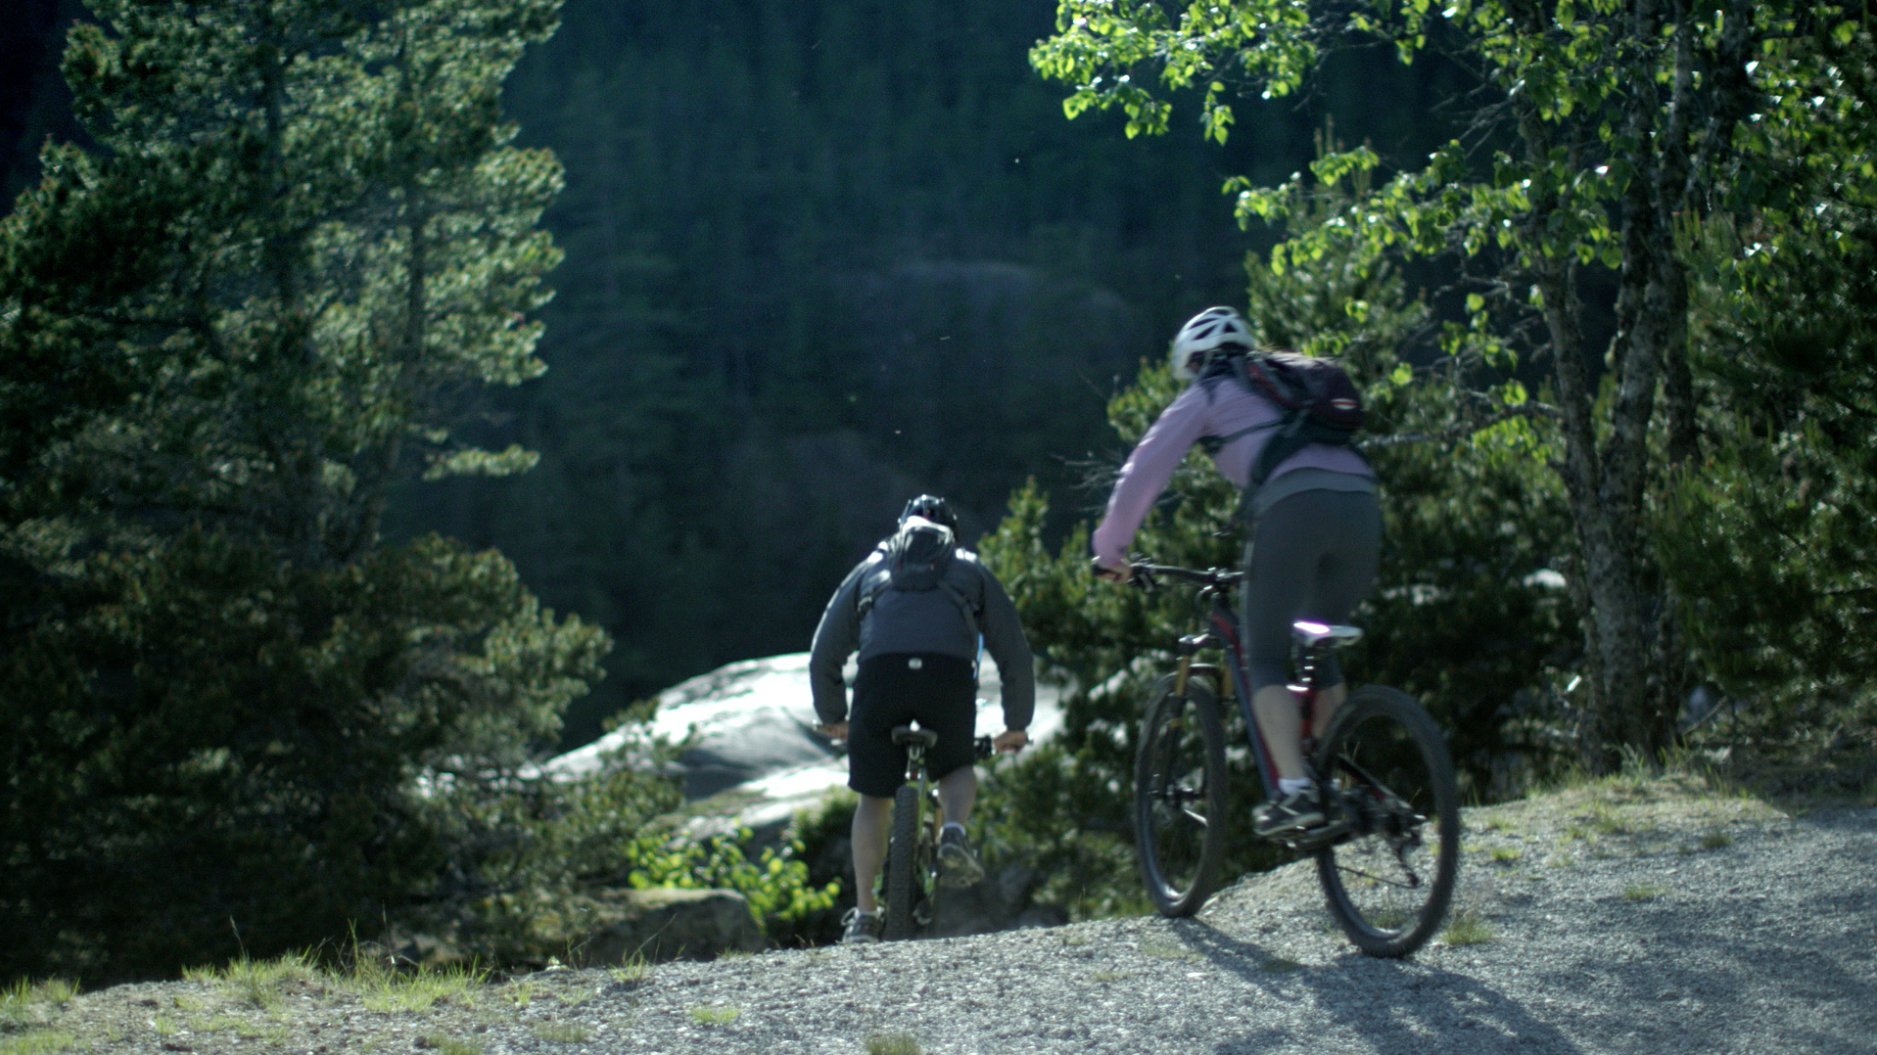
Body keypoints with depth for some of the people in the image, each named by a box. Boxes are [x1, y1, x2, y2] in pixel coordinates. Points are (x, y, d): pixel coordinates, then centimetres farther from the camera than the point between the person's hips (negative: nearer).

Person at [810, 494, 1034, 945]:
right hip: (950, 671, 0)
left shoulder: (870, 568, 34)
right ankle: (954, 832, -2)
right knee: (958, 769, 27)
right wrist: (1016, 725, 40)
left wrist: (832, 718, 48)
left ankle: (864, 914, 9)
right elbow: (1014, 652, 30)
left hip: (881, 671, 0)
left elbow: (823, 656, 34)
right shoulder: (971, 570, 32)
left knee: (874, 798, 15)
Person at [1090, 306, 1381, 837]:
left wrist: (1109, 549, 24)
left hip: (1294, 505, -6)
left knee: (1266, 658, 2)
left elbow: (1143, 472, 16)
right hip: (1361, 502, 6)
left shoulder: (1206, 396, 20)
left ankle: (1294, 790, -14)